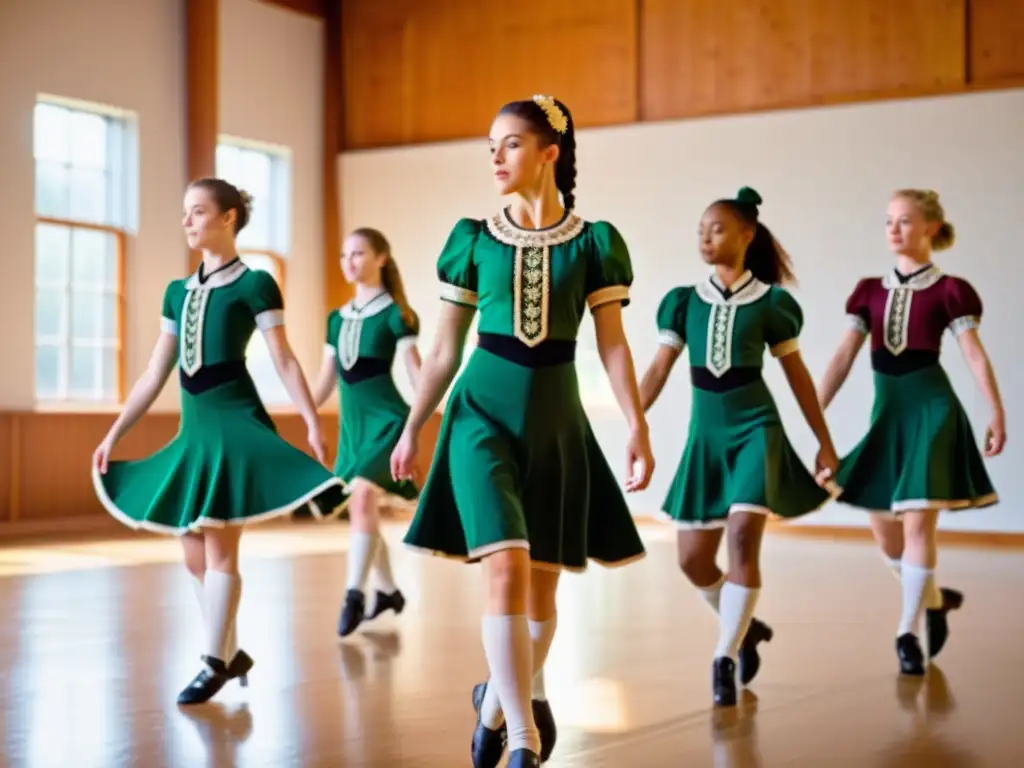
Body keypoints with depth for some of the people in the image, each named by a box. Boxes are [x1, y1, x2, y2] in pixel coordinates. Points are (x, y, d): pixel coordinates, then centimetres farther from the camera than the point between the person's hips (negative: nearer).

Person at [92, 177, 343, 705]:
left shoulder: (255, 284, -3)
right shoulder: (178, 291, 13)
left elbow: (284, 362, -8)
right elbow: (155, 374, 15)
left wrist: (312, 422, -18)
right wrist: (113, 435, 14)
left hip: (237, 423, -7)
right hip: (193, 427, 7)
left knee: (219, 549, -4)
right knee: (194, 553, 10)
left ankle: (214, 662, 6)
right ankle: (231, 652, 23)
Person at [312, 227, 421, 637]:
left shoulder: (395, 314, -5)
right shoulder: (337, 319, 12)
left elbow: (416, 370, -9)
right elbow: (325, 380, 17)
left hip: (386, 420, -7)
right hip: (351, 424, 7)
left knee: (363, 499, -20)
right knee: (360, 508, 10)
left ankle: (354, 595, -20)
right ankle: (388, 591, 25)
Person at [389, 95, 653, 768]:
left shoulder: (594, 242, 1)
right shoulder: (475, 239, 4)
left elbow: (613, 345, -1)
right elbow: (446, 349, 8)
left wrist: (638, 427, -11)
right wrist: (412, 430, 9)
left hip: (555, 416, 1)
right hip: (484, 411, -1)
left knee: (543, 584, 8)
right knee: (506, 568, -16)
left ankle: (502, 697, 34)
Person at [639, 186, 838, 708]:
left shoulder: (769, 302, -1)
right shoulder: (684, 302, 5)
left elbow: (797, 375, 5)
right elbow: (658, 371, 1)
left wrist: (825, 443, 6)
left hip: (755, 429, -4)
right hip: (705, 434, 4)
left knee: (743, 535, -19)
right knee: (693, 558, 5)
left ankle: (725, 658, -9)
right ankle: (744, 627, 31)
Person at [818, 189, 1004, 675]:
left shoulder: (948, 291, -3)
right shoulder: (870, 292, 8)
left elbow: (975, 356, -8)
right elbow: (844, 356, 5)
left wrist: (997, 415, -17)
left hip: (931, 409, -5)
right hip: (886, 412, 5)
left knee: (917, 523, -8)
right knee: (884, 531, 9)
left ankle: (908, 631, 3)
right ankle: (935, 601, 33)